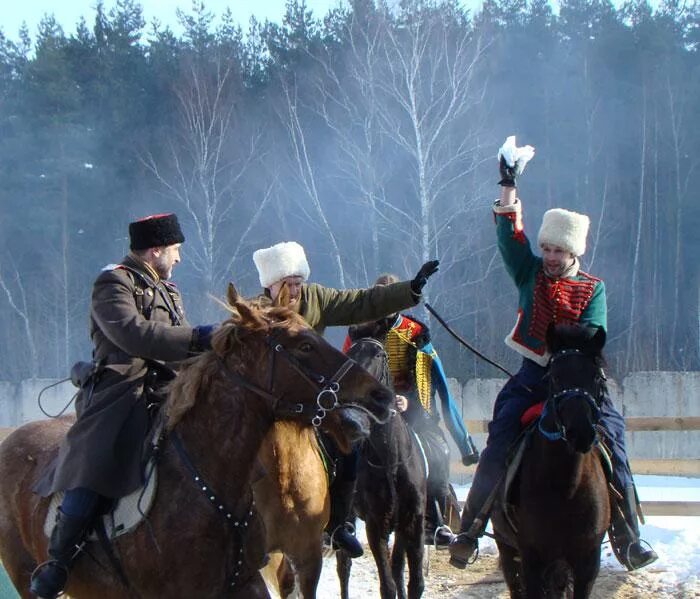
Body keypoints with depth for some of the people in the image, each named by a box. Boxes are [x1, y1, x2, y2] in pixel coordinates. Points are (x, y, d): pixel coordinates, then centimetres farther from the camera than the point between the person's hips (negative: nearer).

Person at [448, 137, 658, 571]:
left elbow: (591, 339, -6)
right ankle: (469, 531, -5)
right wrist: (509, 184, -9)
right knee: (497, 449, -12)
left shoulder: (593, 289, 4)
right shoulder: (530, 274, 9)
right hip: (532, 377, 1)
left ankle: (629, 538, -8)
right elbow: (510, 233, -1)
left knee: (613, 446, -13)